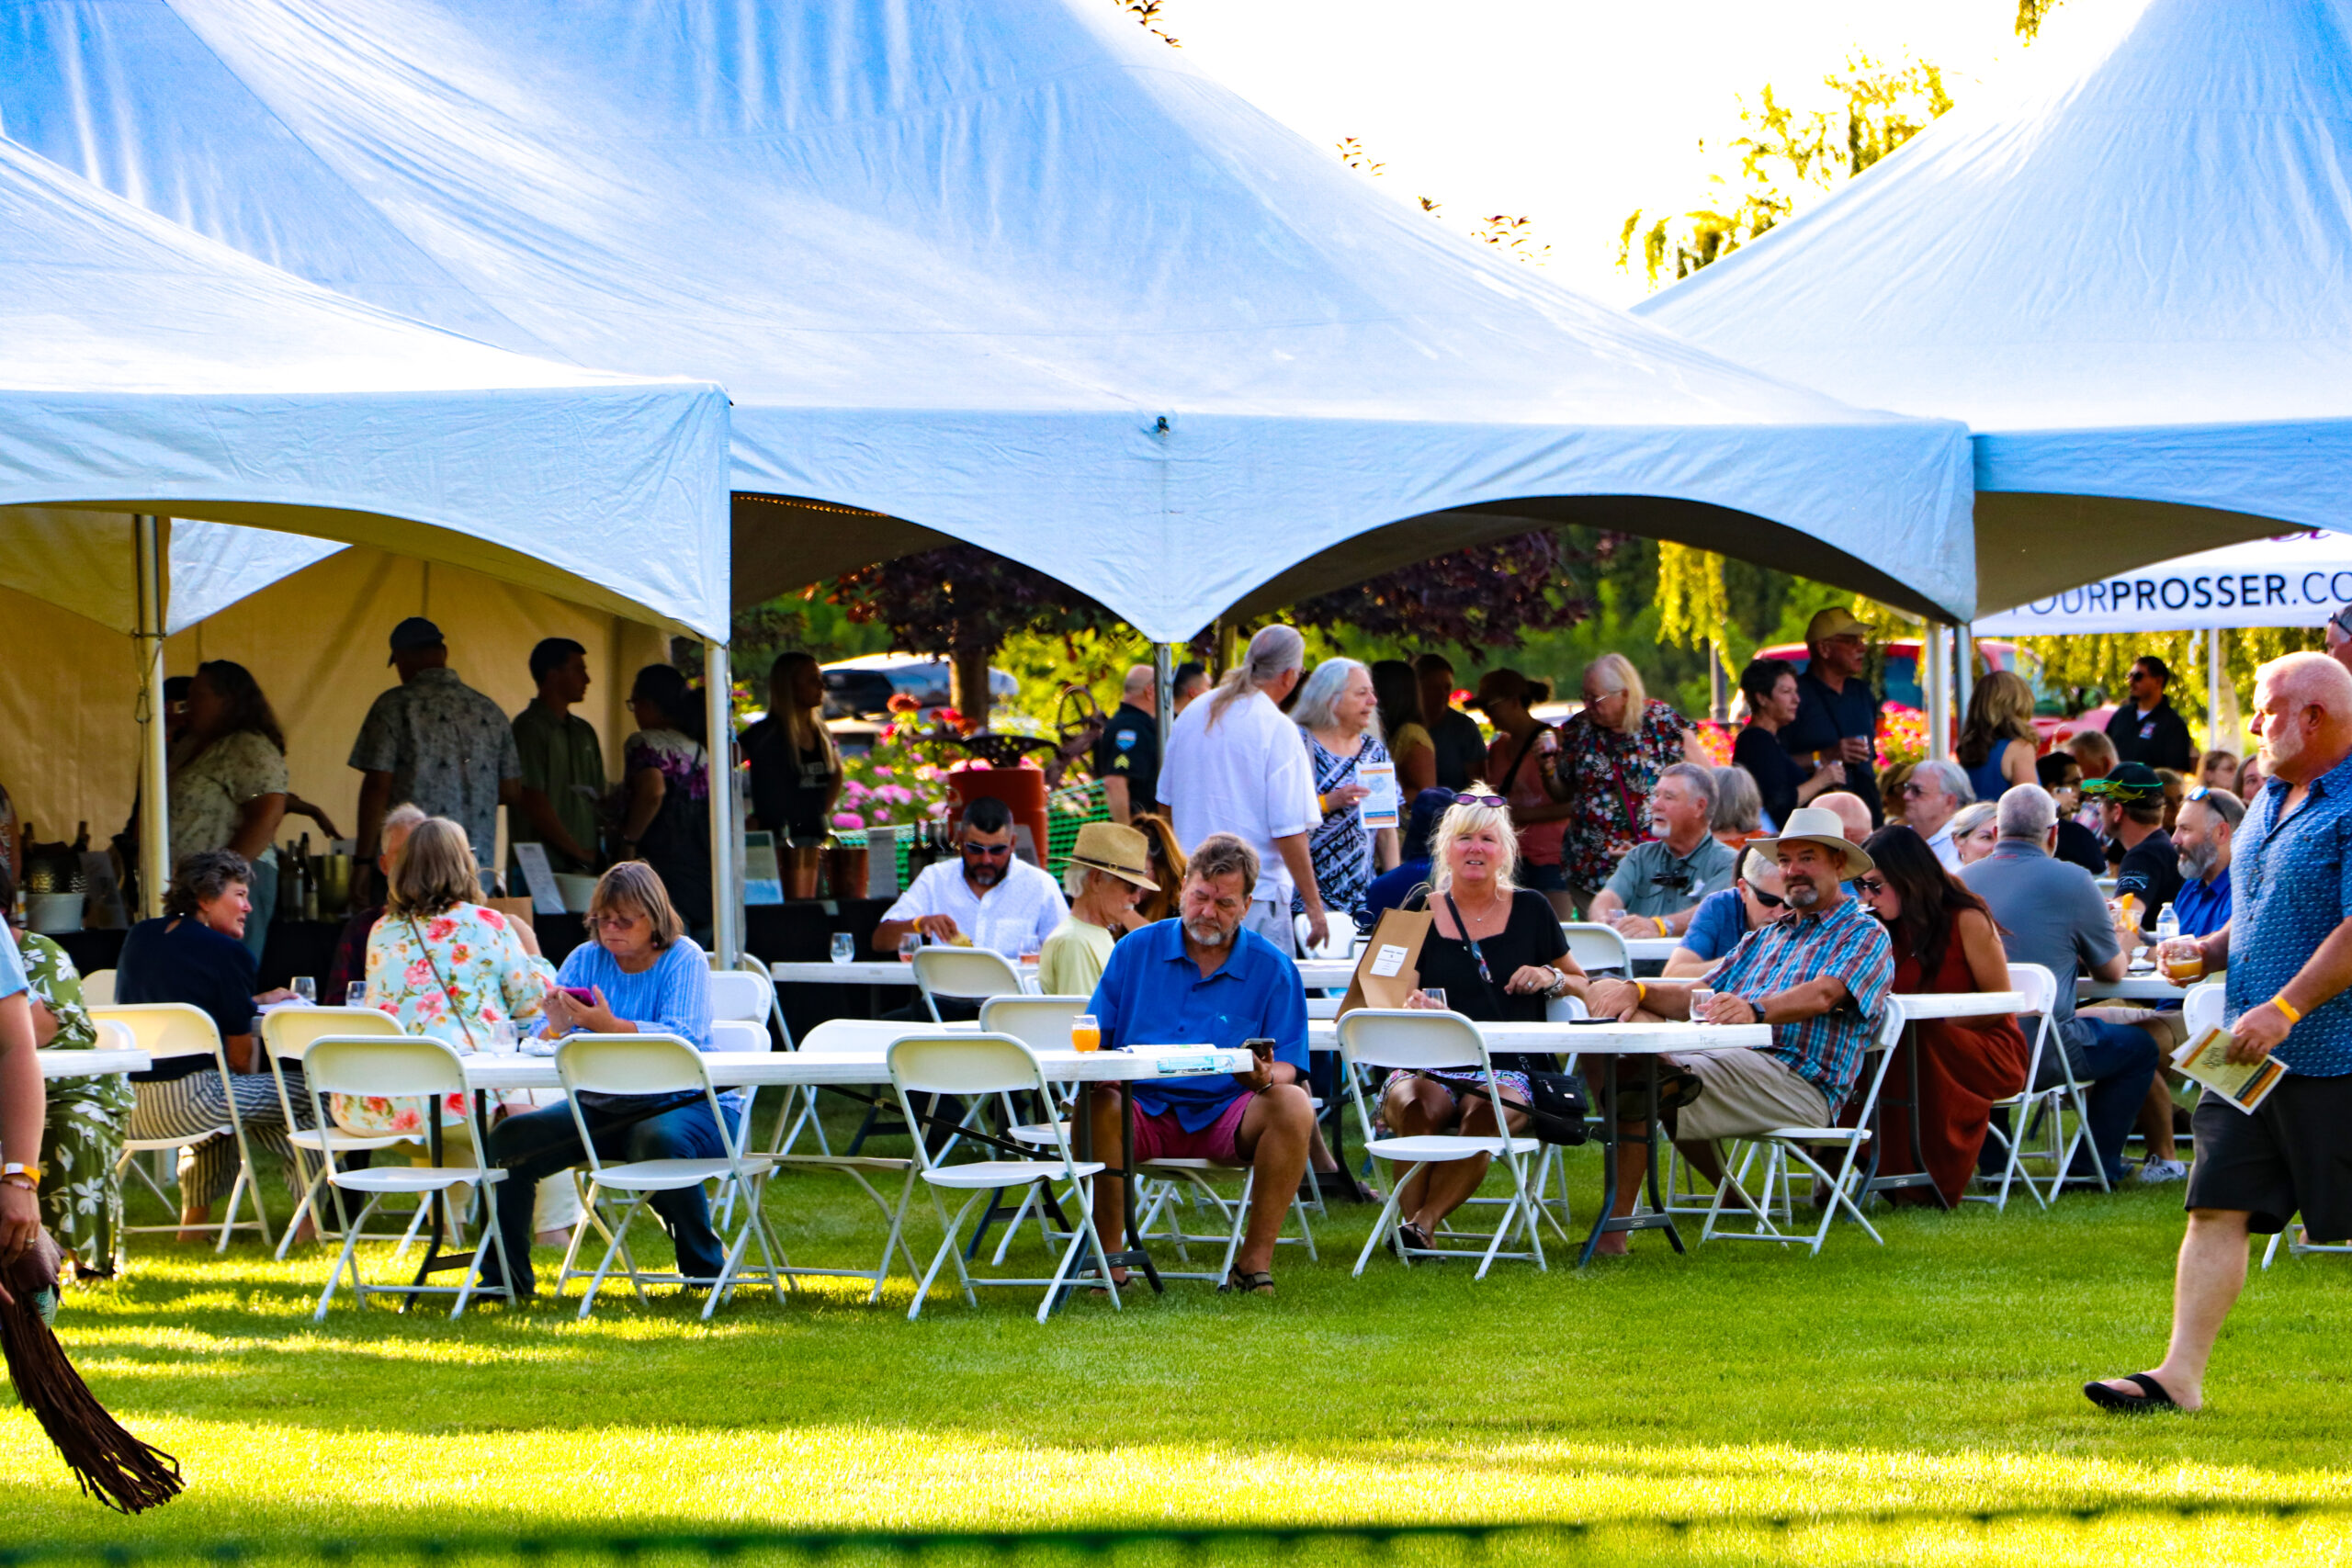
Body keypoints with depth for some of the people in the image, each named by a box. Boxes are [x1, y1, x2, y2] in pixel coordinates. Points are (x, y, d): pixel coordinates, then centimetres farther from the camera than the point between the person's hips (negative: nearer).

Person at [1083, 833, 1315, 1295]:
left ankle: (1256, 1259, -22)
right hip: (1147, 1113, 0)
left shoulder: (1273, 969, 6)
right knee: (1097, 1106, -33)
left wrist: (1267, 1078, -22)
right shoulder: (1136, 951, 10)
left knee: (1293, 1106, -30)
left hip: (1227, 1118, 0)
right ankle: (1110, 1258, -22)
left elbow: (1289, 1071, 3)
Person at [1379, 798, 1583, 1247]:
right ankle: (1410, 1219, -39)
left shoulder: (1530, 910, 14)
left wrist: (1551, 978, 0)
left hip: (1507, 1069, 0)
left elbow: (1584, 987, 23)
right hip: (1429, 1065, 0)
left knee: (1485, 1114, -37)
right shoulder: (1421, 912, 12)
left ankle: (1423, 1223, -41)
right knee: (1416, 1108, -37)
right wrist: (1410, 1005, -17)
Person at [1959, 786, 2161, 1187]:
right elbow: (2112, 970, 6)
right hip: (2040, 1054, -5)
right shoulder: (2072, 881, -6)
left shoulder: (1961, 880, 7)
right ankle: (2096, 1164, 18)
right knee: (2140, 1046, 18)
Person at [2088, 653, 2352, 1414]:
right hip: (2251, 1049, 9)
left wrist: (2284, 1009, -26)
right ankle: (2180, 1376, -1)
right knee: (2217, 1207, 2)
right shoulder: (2273, 798, 16)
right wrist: (2209, 951, 10)